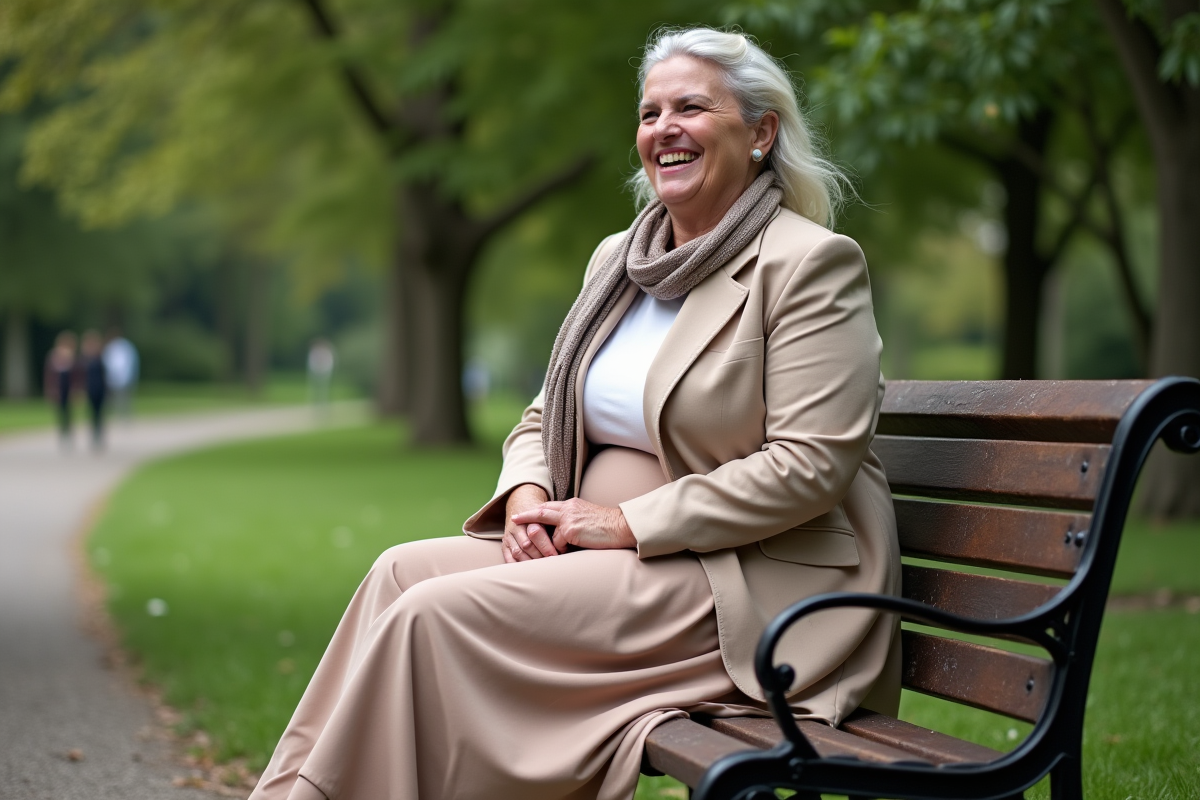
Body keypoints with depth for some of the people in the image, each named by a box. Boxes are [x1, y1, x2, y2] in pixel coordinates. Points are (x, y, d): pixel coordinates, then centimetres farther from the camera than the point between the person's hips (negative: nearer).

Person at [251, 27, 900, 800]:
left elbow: (809, 465, -17)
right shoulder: (618, 258, 14)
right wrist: (528, 496, -3)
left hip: (750, 582, -7)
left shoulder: (811, 264, -9)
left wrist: (629, 522, -17)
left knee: (440, 612, -21)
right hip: (602, 554, 8)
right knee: (404, 570, -13)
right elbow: (546, 417, 20)